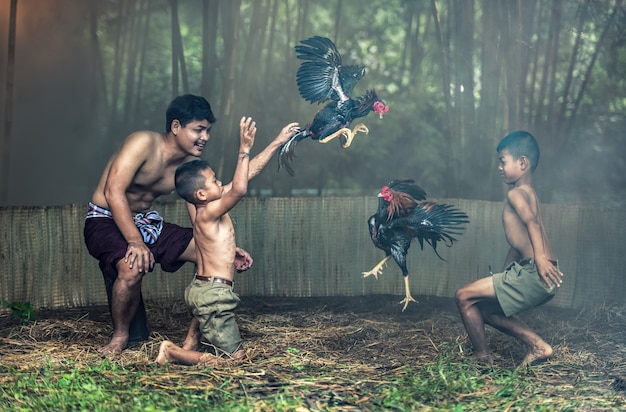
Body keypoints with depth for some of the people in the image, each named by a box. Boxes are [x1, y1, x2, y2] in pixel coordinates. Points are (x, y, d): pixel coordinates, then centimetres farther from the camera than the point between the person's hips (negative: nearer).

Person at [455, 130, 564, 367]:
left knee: (465, 297, -6)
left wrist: (540, 258, -42)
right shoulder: (528, 193, 23)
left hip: (533, 274, -10)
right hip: (529, 275, 10)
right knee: (483, 307, 22)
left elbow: (532, 222, -29)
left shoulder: (516, 193, -8)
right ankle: (537, 345, 15)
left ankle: (483, 361, 1)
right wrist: (504, 275, 31)